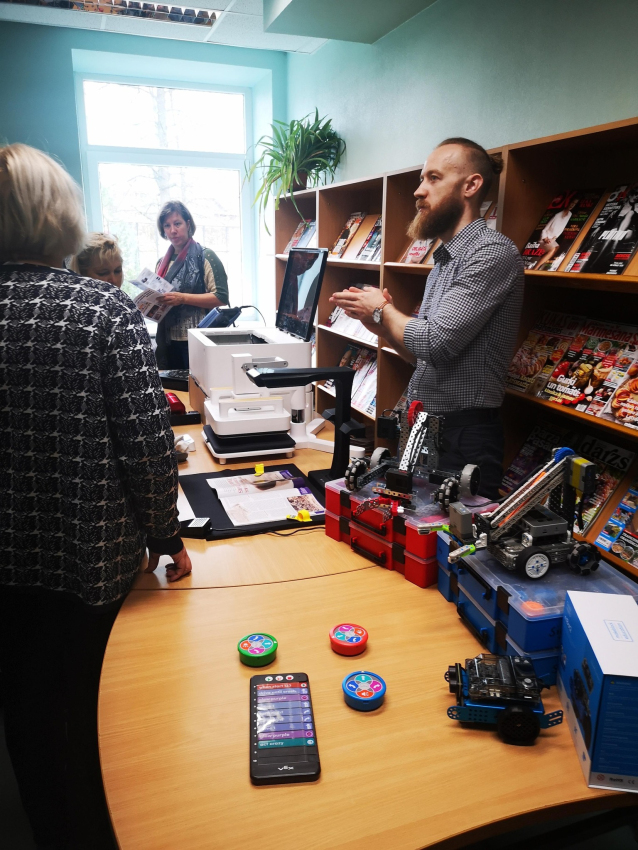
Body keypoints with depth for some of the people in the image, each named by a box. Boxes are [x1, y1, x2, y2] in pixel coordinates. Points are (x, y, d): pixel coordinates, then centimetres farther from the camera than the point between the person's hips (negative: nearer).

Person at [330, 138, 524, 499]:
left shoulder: (493, 253, -15)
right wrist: (382, 324, 2)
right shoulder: (445, 259, 16)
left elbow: (435, 342, -24)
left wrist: (383, 310, -6)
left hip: (462, 436, -9)